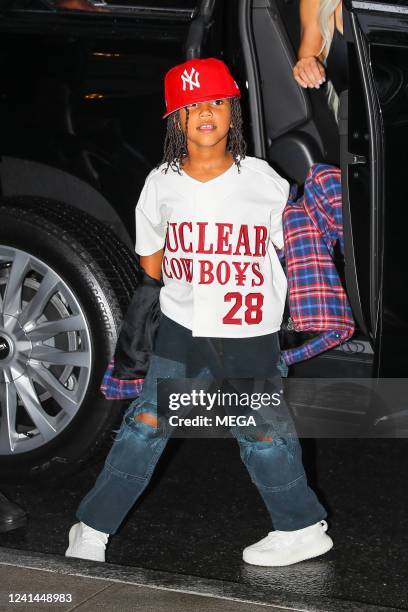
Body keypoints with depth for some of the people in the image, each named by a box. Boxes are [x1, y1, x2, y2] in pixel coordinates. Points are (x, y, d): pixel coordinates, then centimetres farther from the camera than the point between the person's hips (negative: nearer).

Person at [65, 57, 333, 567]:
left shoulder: (264, 181, -8)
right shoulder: (161, 184, -2)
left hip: (252, 334, -1)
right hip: (181, 330, 2)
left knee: (262, 432, 7)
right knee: (147, 422, 0)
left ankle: (303, 529, 26)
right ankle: (92, 529, 11)